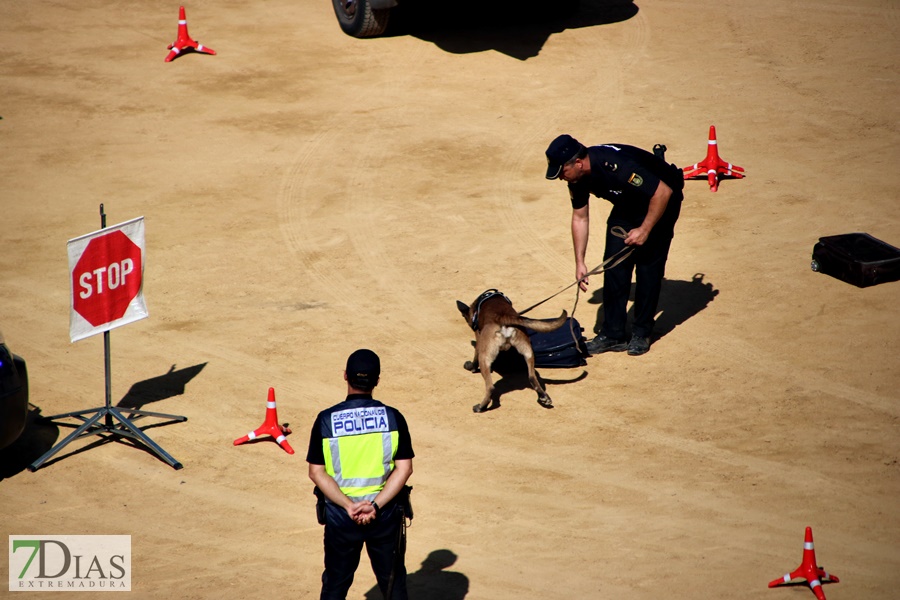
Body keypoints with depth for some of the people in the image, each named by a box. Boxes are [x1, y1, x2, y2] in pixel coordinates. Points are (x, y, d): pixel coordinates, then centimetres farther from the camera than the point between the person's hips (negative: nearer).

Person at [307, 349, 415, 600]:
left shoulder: (326, 419, -8)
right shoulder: (393, 417, -7)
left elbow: (317, 472, -9)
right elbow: (404, 468, -11)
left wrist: (348, 505, -14)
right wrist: (376, 506, -16)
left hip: (340, 516, 0)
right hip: (385, 515, 0)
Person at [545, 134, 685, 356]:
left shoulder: (614, 166, -39)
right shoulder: (577, 177, -14)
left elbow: (663, 191, -35)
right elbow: (580, 217, 0)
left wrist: (645, 230, -27)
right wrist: (580, 262, -4)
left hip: (659, 201, -7)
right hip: (627, 206, 7)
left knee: (648, 264, -9)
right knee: (614, 264, 0)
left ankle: (641, 333, 2)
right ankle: (613, 334, 4)